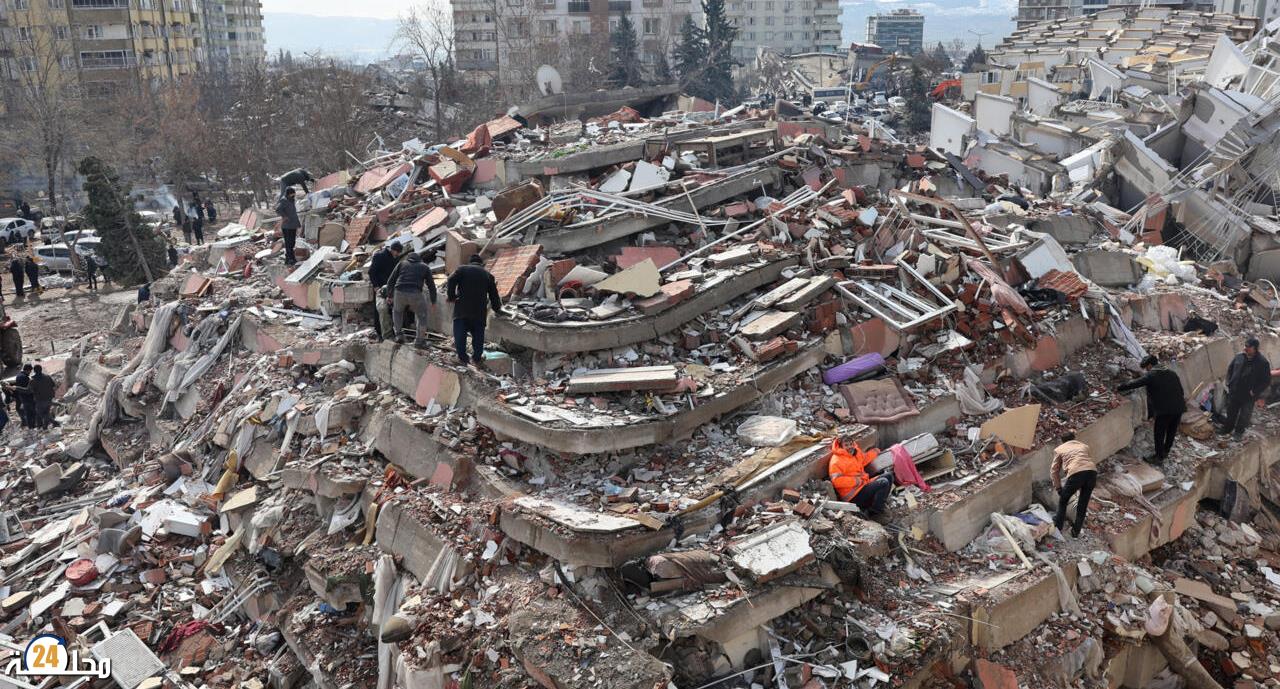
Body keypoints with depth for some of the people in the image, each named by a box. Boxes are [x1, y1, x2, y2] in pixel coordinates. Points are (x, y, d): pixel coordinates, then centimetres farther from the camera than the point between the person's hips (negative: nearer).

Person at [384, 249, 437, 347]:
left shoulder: (401, 263, 21)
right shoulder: (425, 267, 20)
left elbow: (391, 281, 18)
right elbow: (431, 285, 18)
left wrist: (390, 295, 29)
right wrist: (433, 301, 27)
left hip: (400, 293, 2)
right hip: (415, 294, -2)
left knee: (397, 311, 32)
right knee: (422, 315, 22)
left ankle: (398, 334, 24)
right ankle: (419, 340, 21)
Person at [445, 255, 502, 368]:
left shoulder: (462, 269, 10)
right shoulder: (488, 275, 17)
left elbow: (451, 281, -6)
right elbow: (493, 295, 19)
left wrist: (452, 297, 5)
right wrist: (497, 309, 32)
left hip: (462, 309, -2)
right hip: (479, 311, 2)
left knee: (460, 333, 3)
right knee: (478, 334, 10)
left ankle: (462, 357, -2)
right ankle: (477, 357, 9)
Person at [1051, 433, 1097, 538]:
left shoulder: (1059, 449, 26)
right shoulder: (1085, 446, 35)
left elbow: (1054, 470, 24)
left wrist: (1058, 488, 32)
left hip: (1076, 473, -3)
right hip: (1092, 471, 3)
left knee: (1063, 500, 22)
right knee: (1083, 503, 21)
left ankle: (1058, 526, 33)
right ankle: (1076, 531, 30)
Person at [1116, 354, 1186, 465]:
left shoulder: (1150, 376, -6)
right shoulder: (1172, 374, 13)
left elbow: (1134, 384, -6)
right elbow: (1181, 391, 15)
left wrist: (1118, 388, 6)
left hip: (1163, 410, -7)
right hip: (1178, 408, 7)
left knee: (1159, 434, 10)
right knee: (1171, 432, 22)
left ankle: (1159, 457, 20)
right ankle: (1165, 452, 40)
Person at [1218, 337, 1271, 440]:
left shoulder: (1262, 362, -16)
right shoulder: (1239, 357, -3)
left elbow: (1266, 381, -12)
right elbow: (1230, 370, 11)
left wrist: (1255, 392, -17)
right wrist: (1229, 384, 2)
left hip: (1248, 396, -4)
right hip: (1234, 392, 4)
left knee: (1244, 416, 12)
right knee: (1230, 412, 19)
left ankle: (1239, 432, 31)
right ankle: (1227, 427, 39)